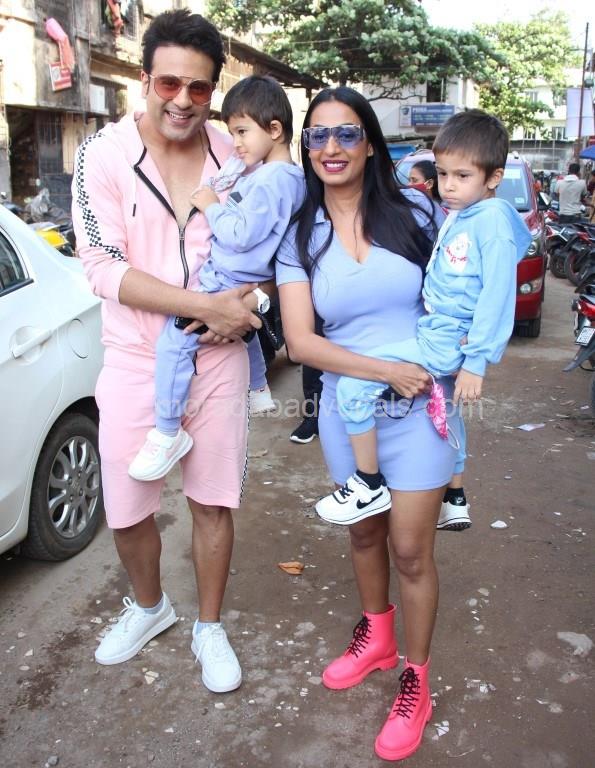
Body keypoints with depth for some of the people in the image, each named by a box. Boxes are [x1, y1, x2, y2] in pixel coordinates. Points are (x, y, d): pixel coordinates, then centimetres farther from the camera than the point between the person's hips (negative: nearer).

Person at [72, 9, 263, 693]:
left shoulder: (233, 156, -1)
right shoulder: (105, 154, -8)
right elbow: (103, 266, -15)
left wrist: (240, 310, -10)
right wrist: (206, 305, -22)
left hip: (219, 361, 1)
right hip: (135, 362, -1)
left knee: (213, 503, 11)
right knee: (126, 513, 11)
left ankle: (208, 628, 34)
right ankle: (149, 607, 42)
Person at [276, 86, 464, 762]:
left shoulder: (413, 213, -4)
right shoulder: (299, 236, -4)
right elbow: (300, 340, -12)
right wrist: (387, 370, -20)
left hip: (419, 406, -2)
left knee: (410, 550, 3)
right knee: (363, 532, 20)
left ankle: (416, 681, 26)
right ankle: (376, 635, 46)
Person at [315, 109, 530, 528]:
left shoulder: (494, 220, -14)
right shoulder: (456, 217, 14)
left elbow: (498, 294, -18)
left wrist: (476, 362, -20)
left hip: (448, 342, -10)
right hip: (434, 333, 10)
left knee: (353, 384, -15)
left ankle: (370, 487, -2)